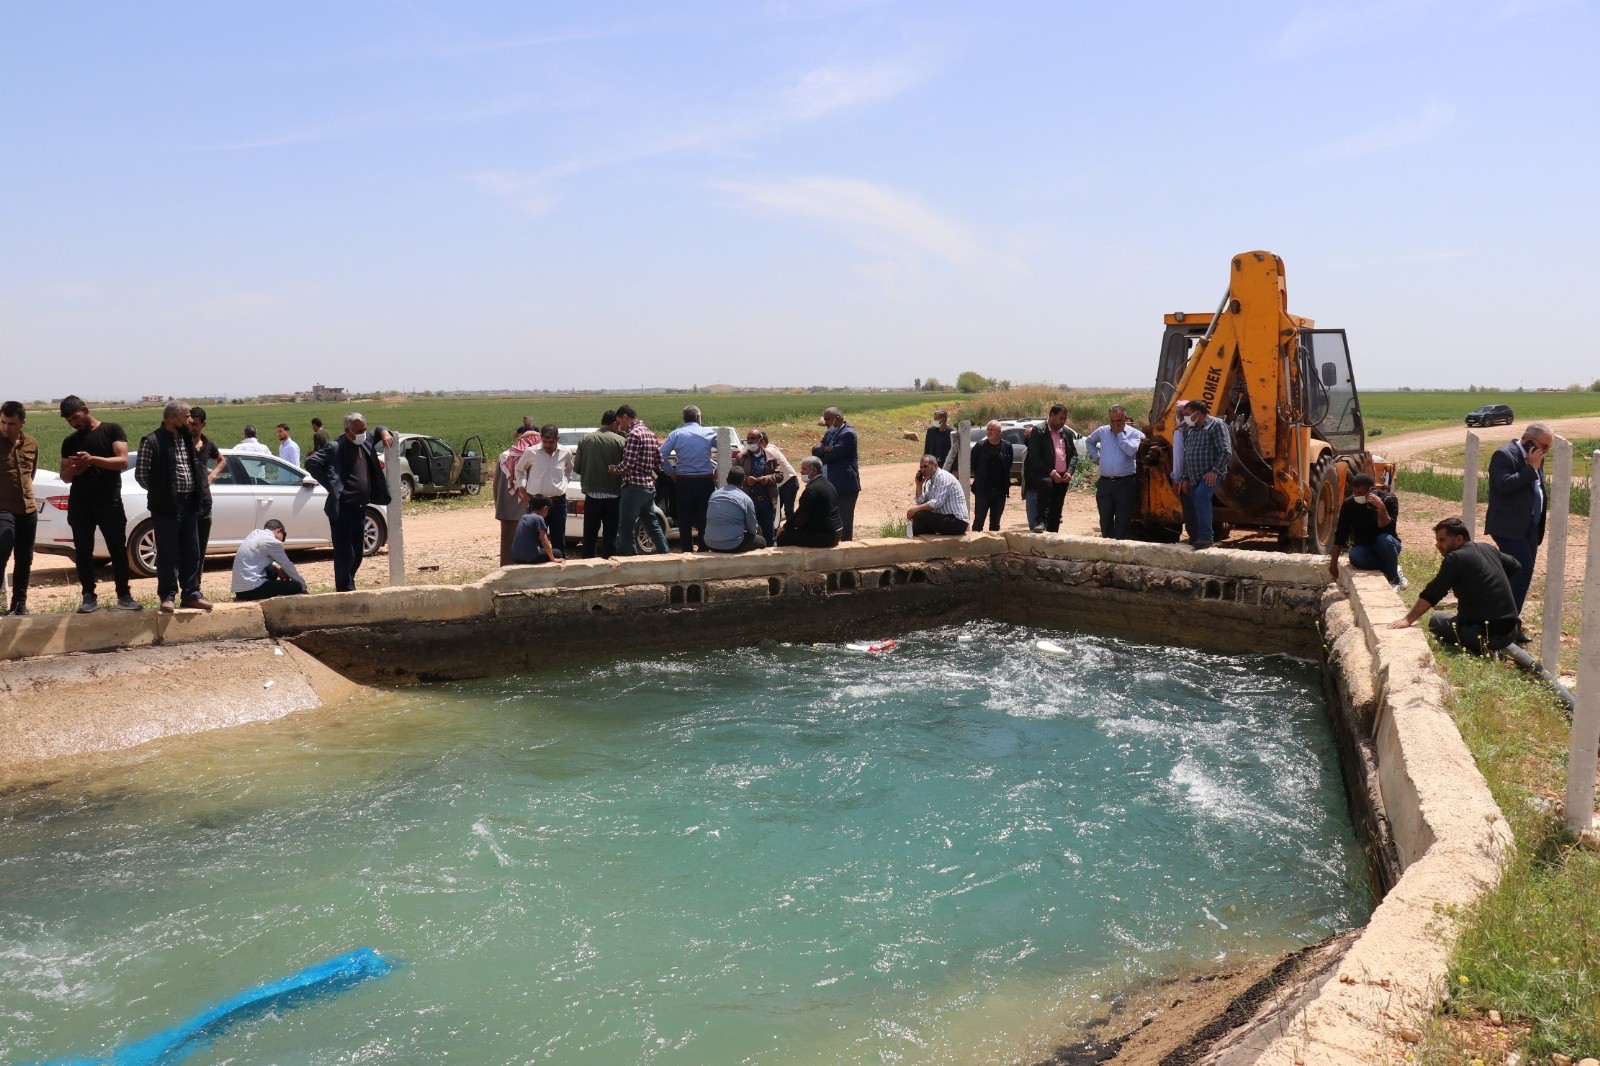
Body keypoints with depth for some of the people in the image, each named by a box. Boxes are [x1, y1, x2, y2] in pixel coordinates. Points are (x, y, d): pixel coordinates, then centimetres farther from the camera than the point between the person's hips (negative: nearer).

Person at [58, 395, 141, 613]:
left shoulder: (112, 430, 1)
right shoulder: (70, 442, 13)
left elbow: (123, 461, -10)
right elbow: (64, 476, 15)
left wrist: (92, 459, -24)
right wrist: (72, 470, -9)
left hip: (110, 502, -4)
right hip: (79, 504, 4)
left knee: (118, 550, -2)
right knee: (83, 551, 3)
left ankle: (124, 596, 3)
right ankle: (89, 597, 8)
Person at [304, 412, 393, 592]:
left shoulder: (366, 441, 12)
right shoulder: (335, 447, -9)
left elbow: (377, 430, 31)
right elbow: (311, 463, -16)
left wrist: (384, 433, 7)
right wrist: (330, 485, -13)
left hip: (360, 508, 8)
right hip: (343, 508, -7)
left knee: (356, 556, 14)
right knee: (345, 555, -5)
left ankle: (347, 589, 26)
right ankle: (345, 591, 0)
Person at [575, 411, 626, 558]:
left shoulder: (585, 440, -1)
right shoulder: (620, 441, -9)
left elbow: (577, 466, 1)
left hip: (592, 495, 2)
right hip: (613, 495, -2)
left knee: (590, 534, 11)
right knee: (610, 535, 6)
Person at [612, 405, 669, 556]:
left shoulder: (634, 433, -13)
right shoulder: (649, 433, 14)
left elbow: (628, 463, -18)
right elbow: (658, 461, 18)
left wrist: (615, 470, -1)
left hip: (634, 487, -9)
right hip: (649, 486, 9)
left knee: (626, 529, -4)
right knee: (652, 524, 17)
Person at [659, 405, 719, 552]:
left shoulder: (676, 434, 0)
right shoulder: (709, 433, 1)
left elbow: (661, 456, -7)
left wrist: (672, 472, 4)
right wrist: (716, 470, 8)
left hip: (683, 482, 0)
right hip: (705, 482, 0)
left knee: (684, 521, 9)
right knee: (704, 520, 8)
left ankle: (686, 552, 11)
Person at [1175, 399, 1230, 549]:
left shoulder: (1216, 424, -5)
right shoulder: (1189, 430, 18)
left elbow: (1225, 450, -13)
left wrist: (1215, 471, -20)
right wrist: (1185, 478, 15)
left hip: (1210, 474, -8)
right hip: (1194, 477, 8)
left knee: (1201, 495, -31)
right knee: (1192, 508, 8)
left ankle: (1206, 537, -32)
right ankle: (1197, 538, 20)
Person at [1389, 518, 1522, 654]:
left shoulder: (1455, 558, -12)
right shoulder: (1488, 549, 10)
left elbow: (1431, 595, -14)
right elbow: (1516, 566, 29)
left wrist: (1408, 620, -12)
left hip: (1487, 633, -7)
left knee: (1436, 621, 16)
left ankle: (1482, 649, -2)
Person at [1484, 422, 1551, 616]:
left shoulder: (1536, 459, 15)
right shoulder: (1504, 455, -11)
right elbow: (1505, 485, -24)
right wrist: (1531, 468, -18)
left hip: (1530, 526, 9)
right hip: (1508, 526, -9)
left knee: (1523, 573, 9)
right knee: (1523, 569, -18)